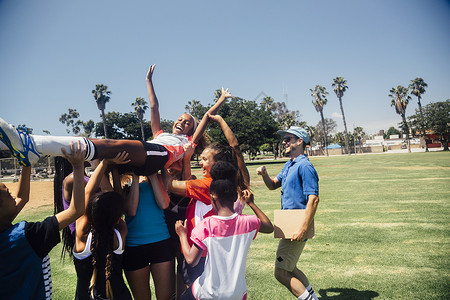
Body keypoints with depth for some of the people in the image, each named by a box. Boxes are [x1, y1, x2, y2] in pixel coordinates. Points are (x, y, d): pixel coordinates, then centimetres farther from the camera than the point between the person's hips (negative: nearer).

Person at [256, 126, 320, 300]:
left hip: (297, 227, -10)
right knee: (289, 269, 22)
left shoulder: (304, 166, -17)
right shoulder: (288, 165, 14)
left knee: (281, 273, -5)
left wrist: (303, 230, -28)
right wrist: (264, 174, 2)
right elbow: (273, 185, 23)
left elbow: (313, 199, -24)